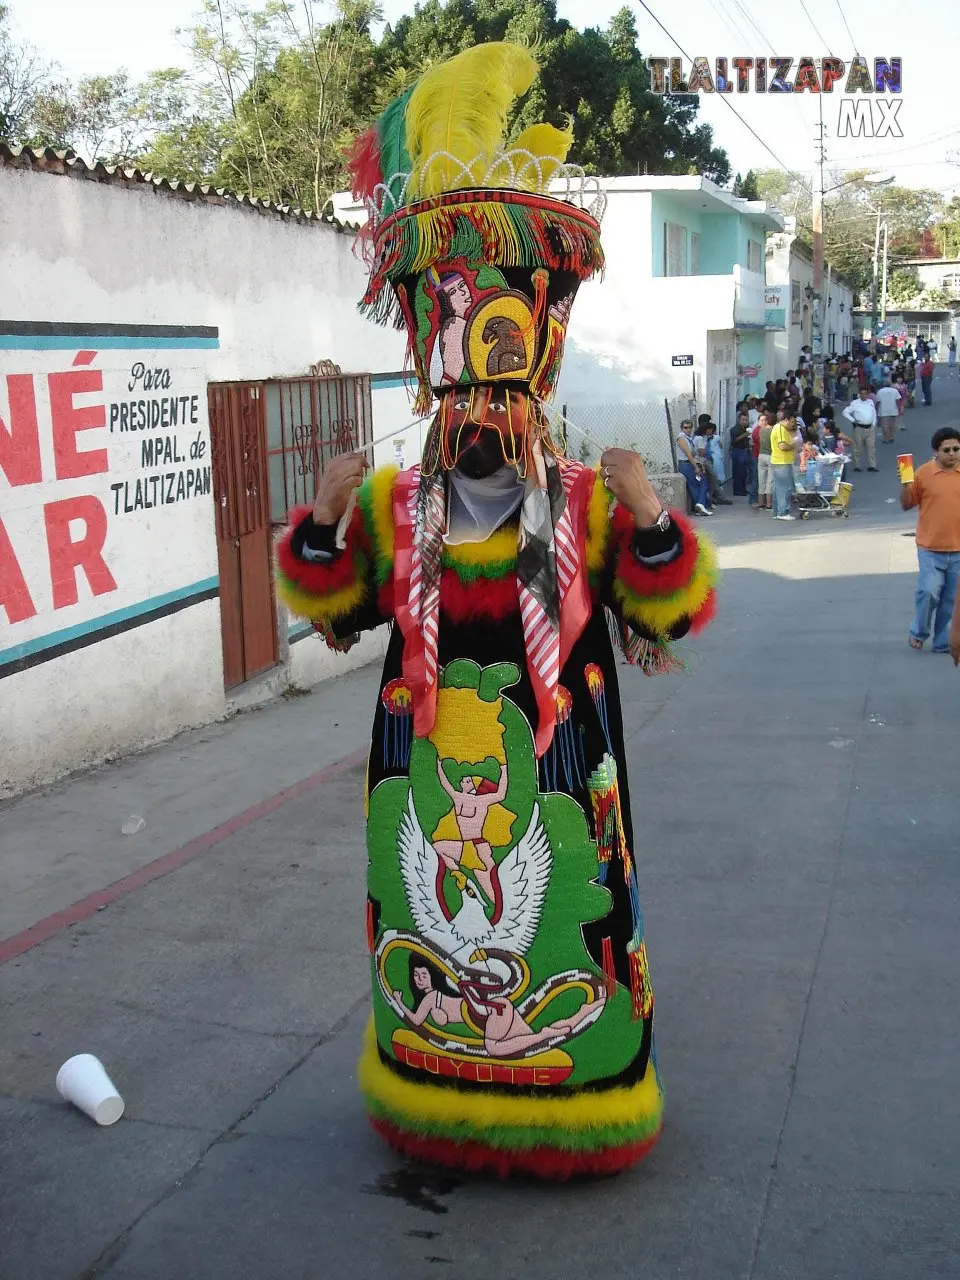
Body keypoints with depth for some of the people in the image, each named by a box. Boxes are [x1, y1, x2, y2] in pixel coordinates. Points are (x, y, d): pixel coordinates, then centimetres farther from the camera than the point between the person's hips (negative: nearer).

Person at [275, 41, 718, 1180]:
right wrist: (323, 526, -11)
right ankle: (428, 1083, 35)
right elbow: (331, 609, 7)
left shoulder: (590, 507, -4)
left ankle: (579, 1074, 28)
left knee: (557, 912, 5)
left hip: (552, 759, -2)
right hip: (426, 762, 3)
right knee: (426, 907, 14)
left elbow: (672, 614, -5)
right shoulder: (390, 509, 3)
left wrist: (650, 522, -23)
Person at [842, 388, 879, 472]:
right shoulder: (854, 403, -3)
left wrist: (874, 424, 11)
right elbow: (845, 412, -2)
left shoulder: (871, 402, 12)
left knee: (871, 447, 0)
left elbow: (874, 413, 19)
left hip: (870, 428, 4)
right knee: (858, 448, 0)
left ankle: (872, 466, 2)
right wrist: (853, 420, -10)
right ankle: (857, 466, 7)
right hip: (859, 428, -4)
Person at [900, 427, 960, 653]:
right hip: (930, 548, -2)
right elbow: (907, 505, 1)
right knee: (929, 591, -11)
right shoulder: (923, 473, -4)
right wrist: (905, 484, -13)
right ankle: (919, 632, 13)